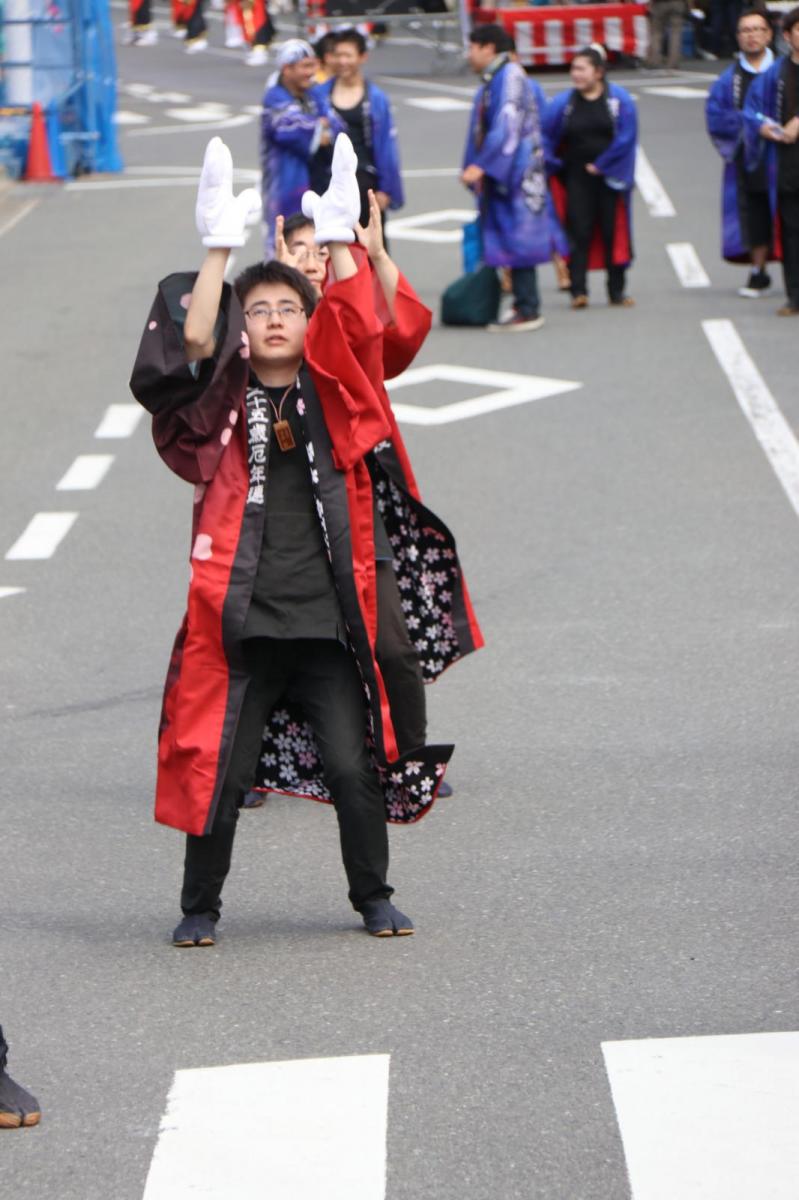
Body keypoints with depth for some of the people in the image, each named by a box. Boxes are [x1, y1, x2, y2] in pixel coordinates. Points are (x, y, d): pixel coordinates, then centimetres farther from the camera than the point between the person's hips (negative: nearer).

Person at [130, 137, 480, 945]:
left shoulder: (333, 394, 9)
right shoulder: (224, 403, 6)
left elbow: (363, 329, -6)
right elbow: (196, 342, -11)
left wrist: (339, 238, -11)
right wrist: (220, 250, -13)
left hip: (328, 620, 1)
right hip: (241, 620, -1)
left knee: (354, 766, 0)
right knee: (220, 771, 1)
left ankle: (374, 897, 17)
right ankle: (200, 905, 17)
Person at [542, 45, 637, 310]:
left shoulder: (619, 100, -3)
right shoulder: (564, 103, 3)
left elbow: (625, 137, -9)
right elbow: (546, 135, 7)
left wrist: (600, 165, -11)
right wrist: (553, 163, -2)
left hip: (609, 177, -1)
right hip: (577, 177, 1)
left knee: (613, 234, 3)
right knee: (579, 233, -5)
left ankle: (616, 291, 10)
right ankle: (578, 291, -6)